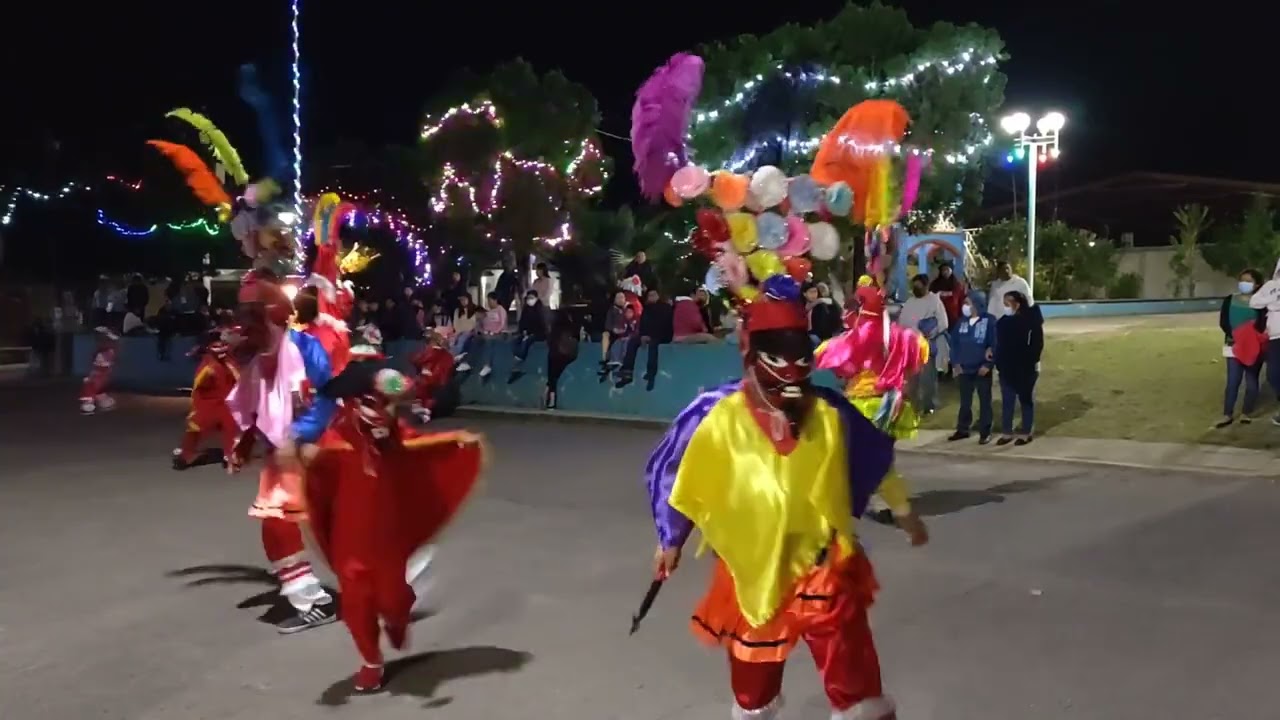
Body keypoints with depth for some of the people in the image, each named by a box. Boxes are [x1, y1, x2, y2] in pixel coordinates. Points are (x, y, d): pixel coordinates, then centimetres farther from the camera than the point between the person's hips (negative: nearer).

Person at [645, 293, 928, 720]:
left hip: (823, 568, 1)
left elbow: (875, 460, 10)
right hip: (751, 572, 0)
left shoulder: (829, 412, -7)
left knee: (854, 677, -4)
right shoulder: (714, 416, -15)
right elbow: (669, 472, -1)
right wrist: (670, 541, 8)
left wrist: (904, 512, 21)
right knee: (753, 683, 20)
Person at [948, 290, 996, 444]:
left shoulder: (989, 321, -9)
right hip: (964, 369, 5)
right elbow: (954, 343, 8)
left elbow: (995, 344, -11)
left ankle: (985, 432, 12)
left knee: (984, 401, 5)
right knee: (965, 401, 13)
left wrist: (988, 364, -15)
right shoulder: (962, 321, 6)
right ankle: (962, 429, 23)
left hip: (982, 369, -4)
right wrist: (955, 363, 0)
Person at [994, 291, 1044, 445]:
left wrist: (1034, 362, -13)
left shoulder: (1030, 320, -11)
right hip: (1006, 368, 5)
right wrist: (998, 360, 2)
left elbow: (1037, 342, -10)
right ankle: (1006, 432, 15)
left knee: (1026, 400, 7)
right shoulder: (1003, 321, 5)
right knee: (1007, 401, 8)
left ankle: (1026, 433, 14)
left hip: (1025, 368, -5)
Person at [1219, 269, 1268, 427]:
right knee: (1232, 381, -2)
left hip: (1254, 347, -1)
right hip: (1234, 345, 1)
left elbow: (1262, 325, -7)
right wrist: (1232, 336, -18)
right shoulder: (1230, 300, 5)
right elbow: (1223, 322, -1)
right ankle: (1227, 415, 2)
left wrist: (1250, 337, -25)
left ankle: (1246, 413, 15)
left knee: (1251, 381, 5)